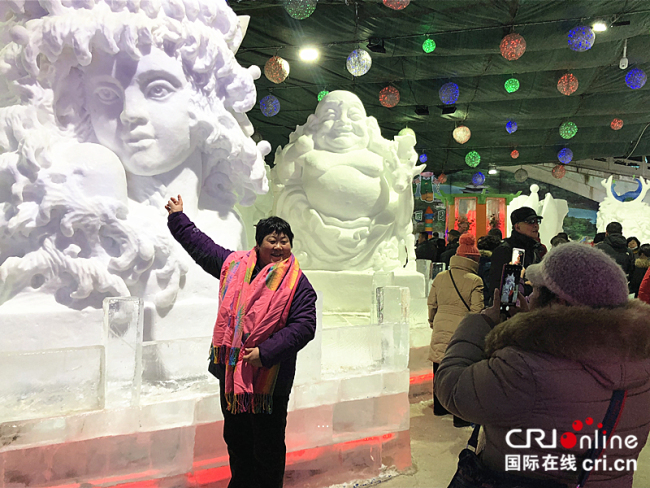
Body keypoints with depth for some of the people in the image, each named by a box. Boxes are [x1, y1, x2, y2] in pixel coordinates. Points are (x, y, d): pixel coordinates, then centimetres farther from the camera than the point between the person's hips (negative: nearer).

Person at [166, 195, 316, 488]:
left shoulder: (296, 283, -9)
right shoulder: (235, 264, 6)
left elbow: (304, 326, -15)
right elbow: (202, 246, 20)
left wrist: (266, 353, -21)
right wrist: (178, 217, 28)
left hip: (269, 377, -5)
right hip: (231, 370, 6)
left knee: (268, 446, 5)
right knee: (235, 439, 21)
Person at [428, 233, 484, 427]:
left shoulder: (440, 277, 5)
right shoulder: (475, 281, -10)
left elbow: (431, 303, 13)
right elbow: (477, 310, -12)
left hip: (440, 330, 6)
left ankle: (439, 407, 34)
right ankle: (461, 416, 10)